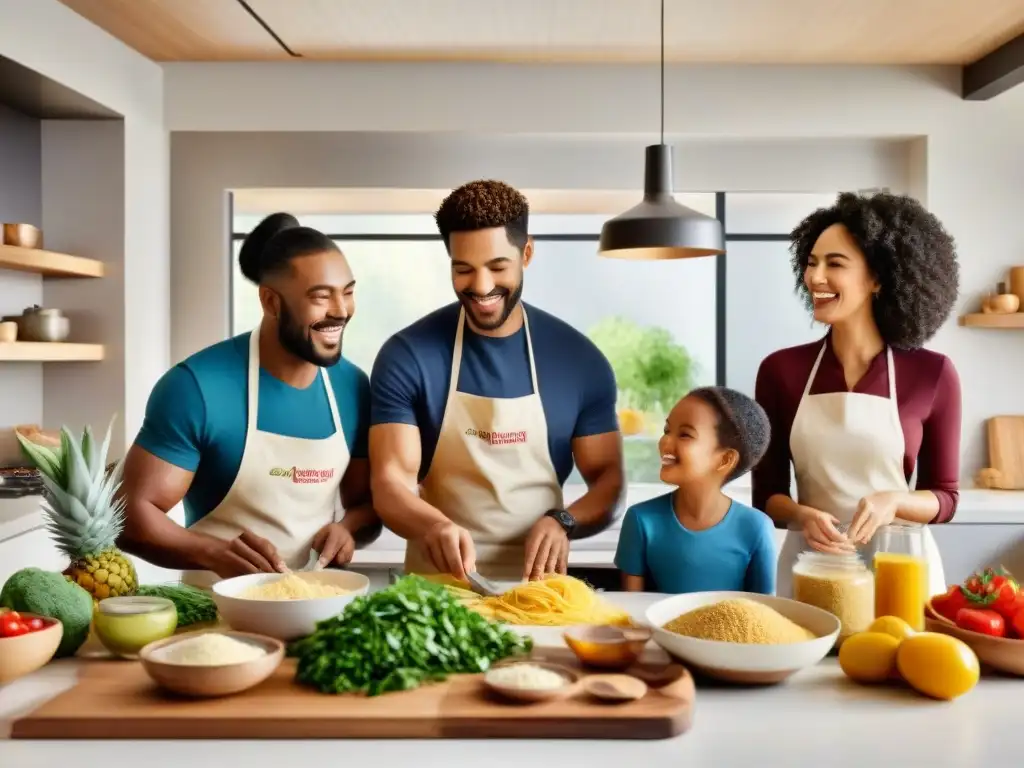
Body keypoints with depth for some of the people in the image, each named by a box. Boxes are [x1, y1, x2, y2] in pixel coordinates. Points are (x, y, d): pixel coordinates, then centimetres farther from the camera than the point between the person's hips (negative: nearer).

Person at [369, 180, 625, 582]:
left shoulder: (579, 359, 0)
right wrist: (434, 525, -30)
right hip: (437, 584, -2)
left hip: (538, 584, 2)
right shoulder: (407, 355, -5)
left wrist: (563, 521, -16)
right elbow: (389, 483, -9)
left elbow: (608, 480, 5)